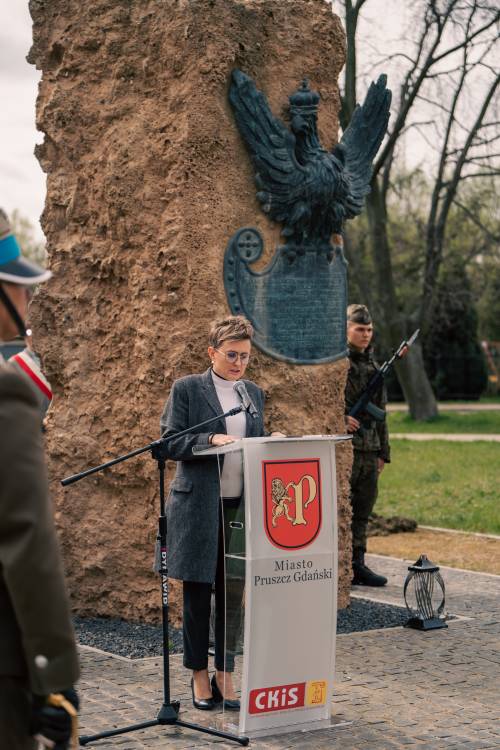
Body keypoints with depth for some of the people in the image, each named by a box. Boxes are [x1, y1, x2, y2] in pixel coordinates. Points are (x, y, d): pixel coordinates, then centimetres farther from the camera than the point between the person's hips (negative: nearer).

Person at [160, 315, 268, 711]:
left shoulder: (255, 393, 13)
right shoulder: (186, 389, -2)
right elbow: (171, 443, -7)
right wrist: (211, 440, -21)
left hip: (242, 506, 4)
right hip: (199, 505, -4)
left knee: (233, 594, 6)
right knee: (197, 593, 5)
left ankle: (225, 674, 17)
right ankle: (200, 675, 17)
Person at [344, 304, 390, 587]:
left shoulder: (372, 364, 17)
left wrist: (383, 451, 18)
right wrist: (340, 417, -22)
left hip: (369, 449, 7)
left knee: (363, 510, 10)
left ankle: (358, 564, 17)